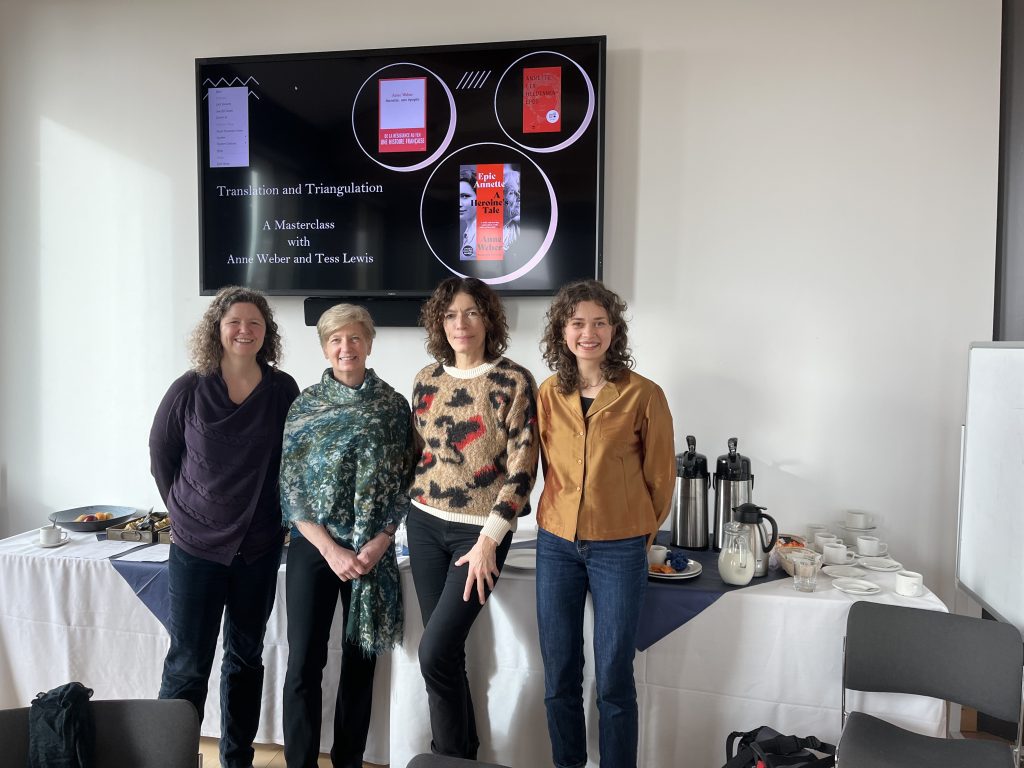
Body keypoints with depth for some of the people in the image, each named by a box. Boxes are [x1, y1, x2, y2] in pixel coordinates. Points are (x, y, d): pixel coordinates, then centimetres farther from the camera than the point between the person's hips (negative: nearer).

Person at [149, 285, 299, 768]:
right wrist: (184, 510, 5)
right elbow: (161, 454, 5)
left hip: (260, 546, 2)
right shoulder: (190, 390, -7)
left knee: (246, 656, 15)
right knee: (188, 663, 3)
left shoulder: (283, 390, -4)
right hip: (196, 546, -2)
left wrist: (276, 513, 4)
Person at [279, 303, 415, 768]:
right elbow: (291, 485, -3)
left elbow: (406, 479, 2)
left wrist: (379, 542, -9)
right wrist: (331, 549, -11)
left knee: (361, 660, 10)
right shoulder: (305, 405, 0)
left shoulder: (393, 405, 1)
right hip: (314, 547, 0)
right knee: (304, 663, 0)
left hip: (373, 550, 1)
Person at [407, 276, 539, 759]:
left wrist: (489, 540, -15)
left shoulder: (513, 381, -9)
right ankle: (463, 752, 30)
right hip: (426, 525, 5)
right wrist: (414, 510, 12)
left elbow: (523, 468, -12)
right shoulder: (426, 380, 6)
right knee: (447, 651, 11)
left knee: (434, 652, -8)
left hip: (480, 530, -5)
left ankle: (450, 755, 16)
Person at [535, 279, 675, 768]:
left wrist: (642, 531, 9)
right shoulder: (547, 395, 2)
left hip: (620, 549, -3)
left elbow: (660, 476, 1)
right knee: (559, 677, 12)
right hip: (556, 544, 4)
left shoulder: (643, 395, -8)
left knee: (614, 681, 5)